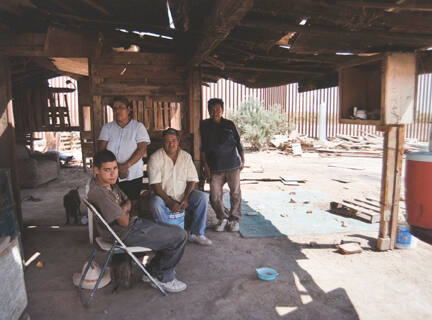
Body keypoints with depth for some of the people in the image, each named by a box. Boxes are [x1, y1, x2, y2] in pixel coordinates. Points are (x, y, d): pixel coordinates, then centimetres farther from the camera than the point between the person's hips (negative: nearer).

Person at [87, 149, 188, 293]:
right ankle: (164, 278, 11)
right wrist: (125, 212, -3)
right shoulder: (99, 194, -27)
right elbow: (124, 221, -25)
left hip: (133, 223, 10)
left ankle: (152, 272, 23)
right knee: (180, 237, -10)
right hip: (126, 235, -10)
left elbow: (127, 201, 14)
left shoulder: (109, 183, 4)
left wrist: (124, 208, -8)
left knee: (175, 231, 14)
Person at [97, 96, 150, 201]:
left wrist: (127, 165, -19)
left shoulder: (138, 126, 4)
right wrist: (116, 167, -14)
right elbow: (101, 149, 0)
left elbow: (142, 149, -7)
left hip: (133, 177, -1)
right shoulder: (107, 127, 9)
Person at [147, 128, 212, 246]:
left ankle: (196, 234, -9)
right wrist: (170, 202, -22)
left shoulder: (186, 156, 3)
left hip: (183, 195, 3)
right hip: (163, 196, -3)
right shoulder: (155, 158, -9)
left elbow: (192, 180, 2)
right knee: (155, 204, -35)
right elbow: (155, 185, -14)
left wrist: (185, 199, -13)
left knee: (203, 197, -20)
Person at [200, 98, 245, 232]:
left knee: (235, 193, 2)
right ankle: (223, 218, 21)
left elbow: (238, 143, 11)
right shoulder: (204, 125, 6)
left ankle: (235, 219, 19)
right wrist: (205, 165, 0)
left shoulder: (229, 124, 7)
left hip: (233, 165, 0)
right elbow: (202, 147, 5)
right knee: (215, 196, 0)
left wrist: (243, 160, 8)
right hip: (215, 168, 0)